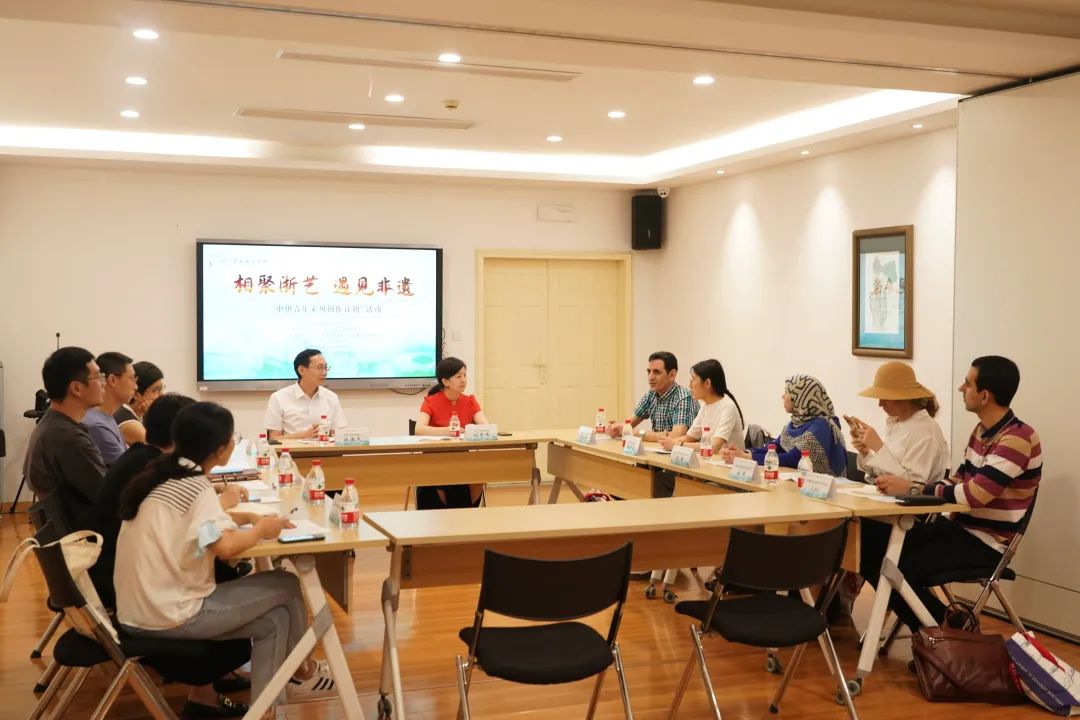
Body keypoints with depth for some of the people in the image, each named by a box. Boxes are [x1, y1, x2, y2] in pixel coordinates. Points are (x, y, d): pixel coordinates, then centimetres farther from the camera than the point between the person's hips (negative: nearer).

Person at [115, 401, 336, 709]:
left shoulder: (162, 475, 8)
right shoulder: (193, 486, -18)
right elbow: (225, 546, -32)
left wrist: (249, 518, 9)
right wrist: (261, 529, -11)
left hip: (138, 613, 9)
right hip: (171, 615, -9)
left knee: (274, 620, 13)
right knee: (287, 585, 5)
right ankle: (302, 669, 27)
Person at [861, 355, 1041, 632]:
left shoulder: (1018, 438, -21)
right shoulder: (982, 431, 9)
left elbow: (975, 494, -28)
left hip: (985, 543, -9)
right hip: (959, 526, 9)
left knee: (898, 568, -23)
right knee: (875, 553, -1)